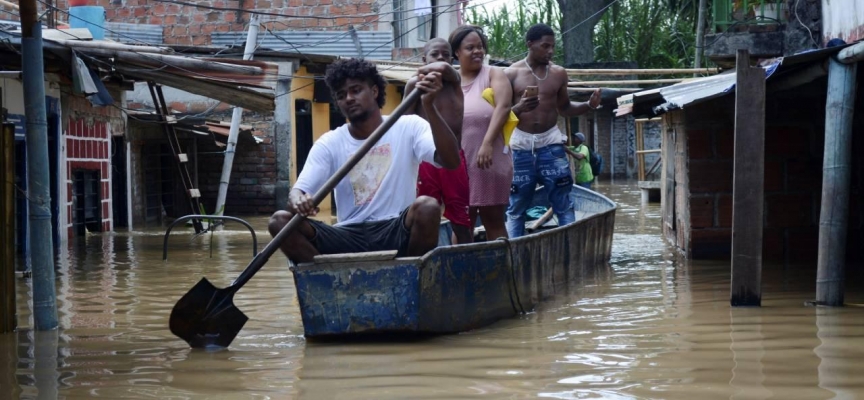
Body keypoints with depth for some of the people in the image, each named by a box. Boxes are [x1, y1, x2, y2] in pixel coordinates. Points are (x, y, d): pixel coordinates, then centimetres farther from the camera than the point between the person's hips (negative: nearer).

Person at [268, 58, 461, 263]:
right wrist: (298, 201, -30)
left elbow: (451, 161, -14)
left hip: (397, 234, -2)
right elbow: (297, 192, -3)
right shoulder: (329, 144, 8)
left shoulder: (408, 127, 3)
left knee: (427, 207, -34)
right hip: (348, 238, 2)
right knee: (280, 221, -20)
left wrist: (429, 106, -27)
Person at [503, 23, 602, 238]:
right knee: (516, 207, 5)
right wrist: (519, 107, -24)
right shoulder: (512, 74, -3)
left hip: (551, 143, 2)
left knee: (563, 204, -1)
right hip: (521, 145, -2)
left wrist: (589, 105, -2)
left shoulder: (559, 73, 5)